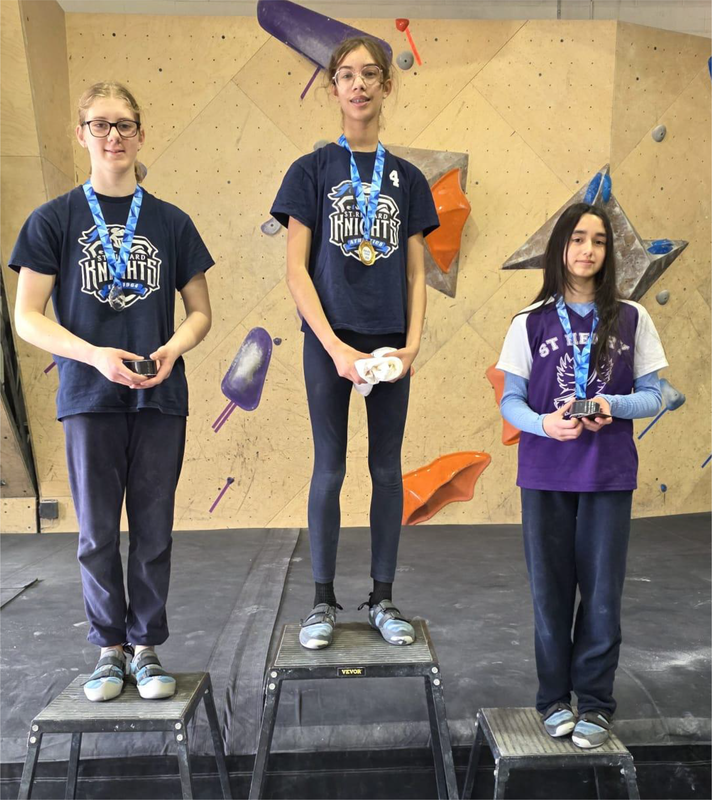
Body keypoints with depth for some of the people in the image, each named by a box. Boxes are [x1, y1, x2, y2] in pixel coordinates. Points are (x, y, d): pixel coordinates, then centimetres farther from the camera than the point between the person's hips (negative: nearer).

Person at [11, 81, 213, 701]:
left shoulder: (171, 222, 6)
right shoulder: (55, 220, 2)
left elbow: (200, 311, 9)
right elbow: (27, 317, -2)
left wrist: (172, 349, -12)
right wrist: (95, 354, -17)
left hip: (160, 398, 1)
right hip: (90, 398, -1)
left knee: (154, 530, 7)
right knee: (97, 533, 7)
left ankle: (146, 647, 23)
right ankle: (109, 648, 25)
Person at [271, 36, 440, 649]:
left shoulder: (407, 177, 10)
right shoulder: (312, 170, 2)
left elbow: (415, 274, 8)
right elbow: (296, 268, -5)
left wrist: (412, 343, -6)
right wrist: (335, 346, -14)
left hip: (390, 344, 3)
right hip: (330, 341, -2)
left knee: (387, 468, 7)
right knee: (330, 469, 3)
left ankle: (383, 598, 20)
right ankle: (324, 600, 17)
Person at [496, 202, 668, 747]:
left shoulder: (631, 319, 2)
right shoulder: (530, 324, 1)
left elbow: (653, 395, 4)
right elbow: (510, 400, 0)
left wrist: (614, 406, -16)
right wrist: (544, 423, -20)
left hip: (608, 475, 0)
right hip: (545, 475, 0)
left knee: (602, 592, 6)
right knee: (550, 589, 9)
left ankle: (596, 702, 24)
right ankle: (555, 697, 26)